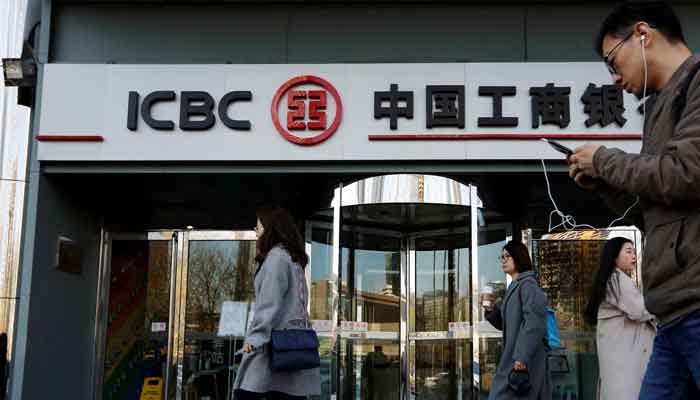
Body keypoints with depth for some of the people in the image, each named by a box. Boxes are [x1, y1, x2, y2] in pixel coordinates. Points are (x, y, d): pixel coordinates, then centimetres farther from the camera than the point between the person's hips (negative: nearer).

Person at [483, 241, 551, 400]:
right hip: (512, 357, 9)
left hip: (524, 360, -9)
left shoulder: (528, 285, -11)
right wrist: (492, 310, 4)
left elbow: (534, 322, -21)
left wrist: (522, 356, -25)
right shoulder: (514, 287, 17)